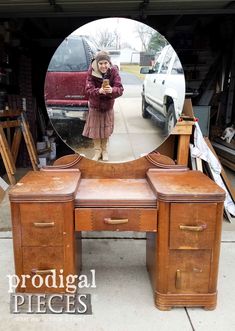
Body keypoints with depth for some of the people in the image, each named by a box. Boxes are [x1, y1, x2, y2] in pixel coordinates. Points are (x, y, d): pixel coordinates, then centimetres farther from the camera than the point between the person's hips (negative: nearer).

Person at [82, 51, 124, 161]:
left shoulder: (114, 71, -18)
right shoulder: (91, 72, -20)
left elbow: (120, 89, -26)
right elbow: (88, 90, -27)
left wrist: (112, 90, -49)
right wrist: (99, 91, -48)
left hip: (108, 106, 1)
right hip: (95, 106, 0)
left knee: (106, 129, 12)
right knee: (95, 129, 8)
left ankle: (104, 150, 31)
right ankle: (97, 151, 25)